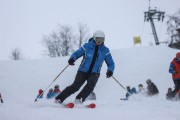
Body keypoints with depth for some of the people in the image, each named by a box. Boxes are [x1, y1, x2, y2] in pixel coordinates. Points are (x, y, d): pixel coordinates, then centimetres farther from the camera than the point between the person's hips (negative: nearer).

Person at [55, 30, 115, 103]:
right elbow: (76, 53, 3)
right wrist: (72, 58, -21)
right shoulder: (87, 46, -2)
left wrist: (110, 70, -14)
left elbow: (111, 63, 8)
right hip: (83, 71, -1)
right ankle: (59, 98, -13)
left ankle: (79, 99, -31)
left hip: (94, 73, 1)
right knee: (76, 86, -18)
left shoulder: (105, 50, 2)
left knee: (91, 84, -30)